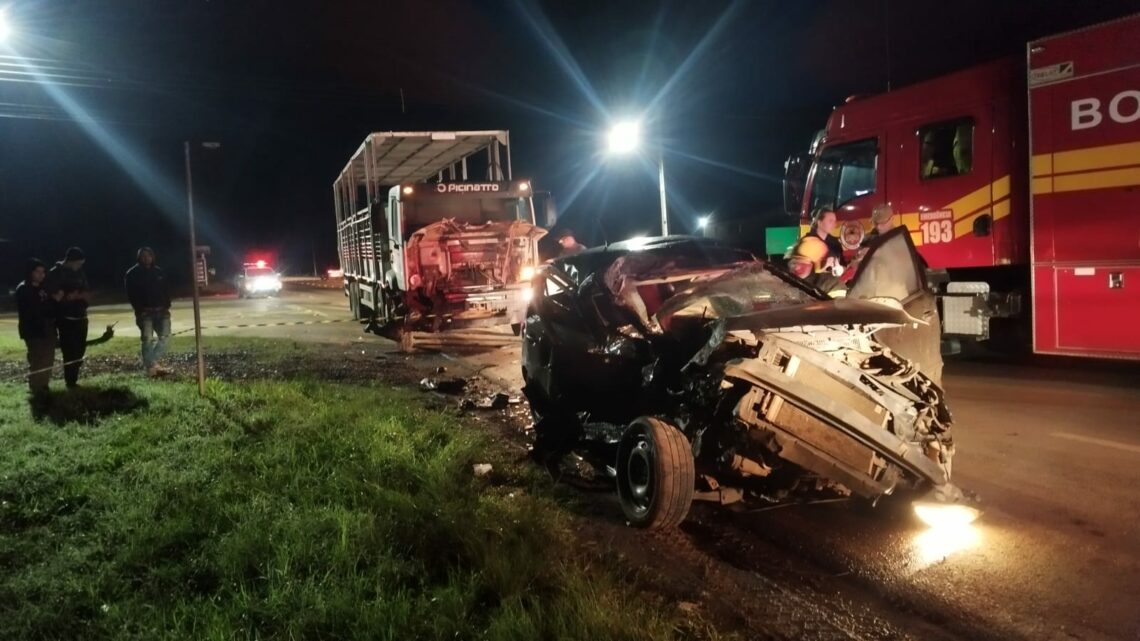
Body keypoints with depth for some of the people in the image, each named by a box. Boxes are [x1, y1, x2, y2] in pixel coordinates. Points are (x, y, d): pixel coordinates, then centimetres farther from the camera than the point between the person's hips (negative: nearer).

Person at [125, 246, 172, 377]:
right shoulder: (132, 274, -1)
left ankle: (152, 363, 12)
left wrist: (166, 306, 2)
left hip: (161, 310, 5)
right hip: (145, 312, -5)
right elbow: (131, 294, -5)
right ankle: (150, 366, -7)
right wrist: (141, 308, -14)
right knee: (148, 339, -10)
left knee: (164, 336, 1)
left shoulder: (158, 271, 12)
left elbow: (165, 290, 15)